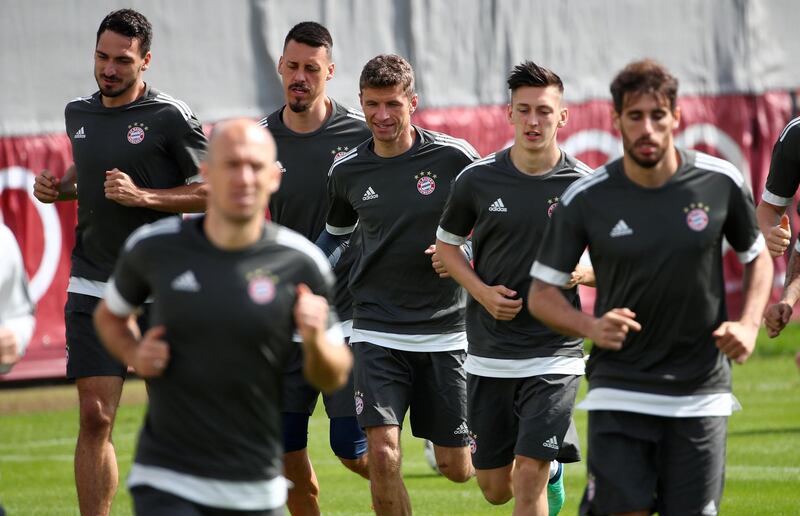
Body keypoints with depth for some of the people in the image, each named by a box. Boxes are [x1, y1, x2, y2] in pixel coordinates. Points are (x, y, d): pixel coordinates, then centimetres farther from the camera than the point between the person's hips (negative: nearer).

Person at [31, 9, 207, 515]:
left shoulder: (169, 117, -8)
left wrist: (143, 197, -18)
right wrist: (60, 188, 7)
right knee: (95, 418, -4)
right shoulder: (79, 113, 10)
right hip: (93, 286, 4)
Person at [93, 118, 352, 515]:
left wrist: (315, 341, -18)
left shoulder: (299, 263, -5)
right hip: (167, 484, -1)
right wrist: (135, 355, -4)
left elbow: (334, 377, 4)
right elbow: (109, 315, 17)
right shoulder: (154, 248, -3)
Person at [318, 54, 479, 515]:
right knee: (382, 456, -15)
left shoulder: (454, 157, -7)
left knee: (457, 468, 7)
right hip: (378, 331, 1)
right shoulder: (347, 171, 2)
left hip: (445, 329, -1)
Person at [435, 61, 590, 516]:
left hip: (555, 355, -2)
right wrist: (482, 291, -6)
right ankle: (551, 470, 43)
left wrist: (583, 273, -15)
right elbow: (447, 243, 12)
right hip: (489, 354, 2)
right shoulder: (478, 179, -1)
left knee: (528, 479, -14)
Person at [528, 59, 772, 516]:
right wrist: (590, 326, -18)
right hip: (619, 391, -1)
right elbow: (542, 293, 1)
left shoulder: (721, 182, -4)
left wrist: (749, 325, -3)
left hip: (700, 393, 1)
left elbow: (758, 257, 13)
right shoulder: (584, 200, -7)